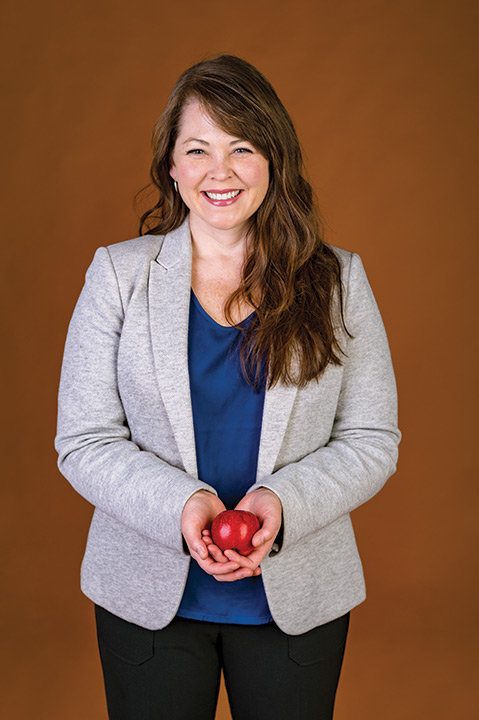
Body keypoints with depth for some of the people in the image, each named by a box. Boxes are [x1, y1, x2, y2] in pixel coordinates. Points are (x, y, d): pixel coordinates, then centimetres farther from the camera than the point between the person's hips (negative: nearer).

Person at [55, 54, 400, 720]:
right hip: (149, 598, 0)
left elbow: (372, 440, -1)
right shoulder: (119, 274, -2)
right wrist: (179, 505, -22)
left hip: (298, 594, 1)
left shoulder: (337, 280, 0)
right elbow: (84, 441, -5)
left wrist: (283, 503, -19)